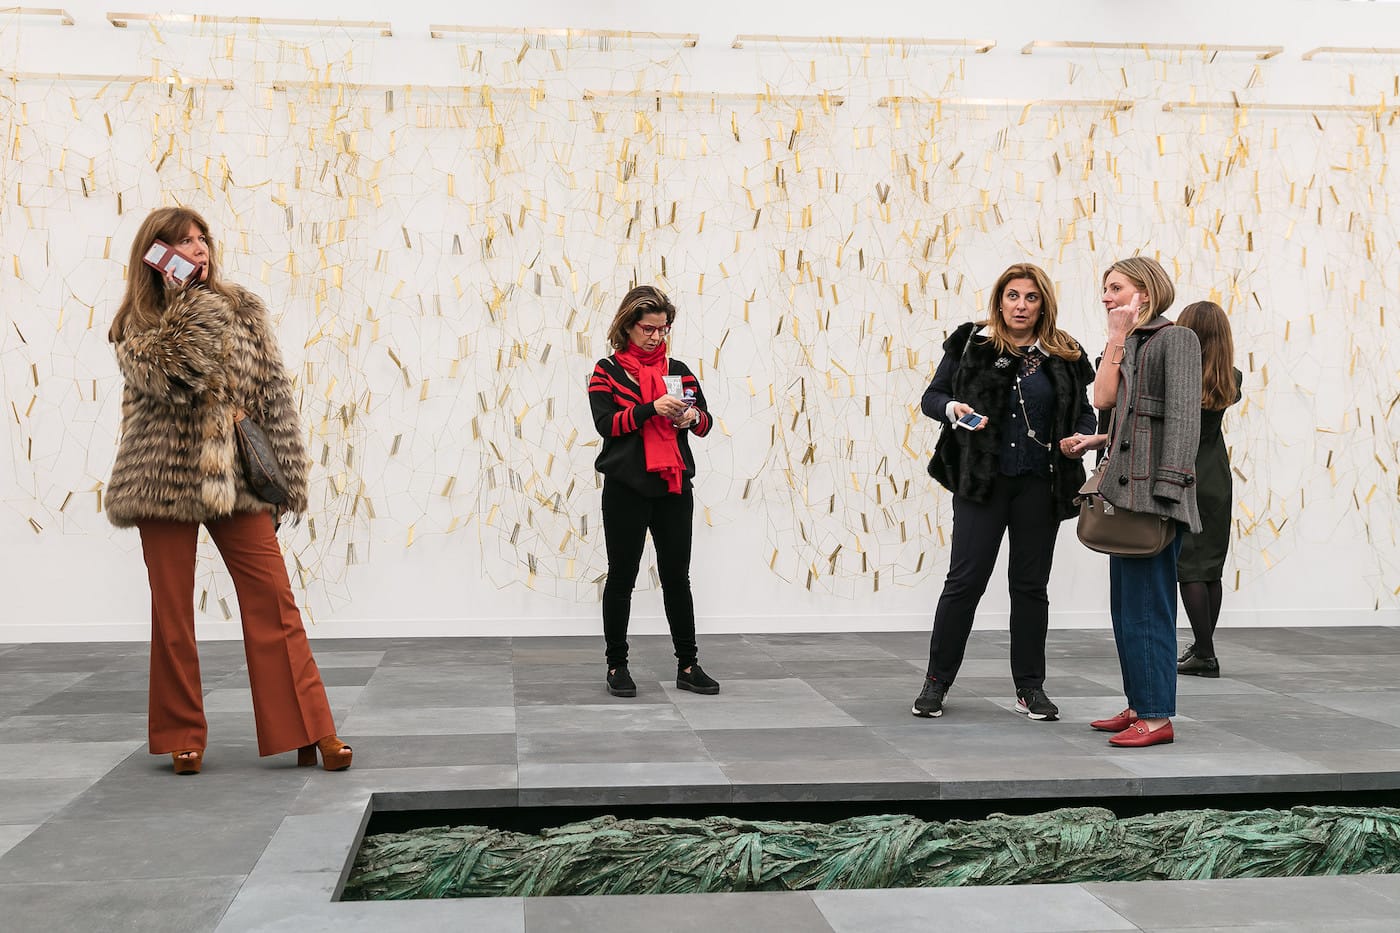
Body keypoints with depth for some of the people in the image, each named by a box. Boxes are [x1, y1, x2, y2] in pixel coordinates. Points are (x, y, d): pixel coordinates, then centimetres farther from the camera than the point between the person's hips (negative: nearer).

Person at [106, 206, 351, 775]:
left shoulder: (243, 310, 10)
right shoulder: (136, 326, 7)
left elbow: (274, 395, 8)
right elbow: (164, 376, -15)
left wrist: (285, 475, 2)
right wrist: (183, 301, -11)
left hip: (236, 478, 1)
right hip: (164, 478, -1)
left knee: (273, 600, -4)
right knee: (172, 610, 4)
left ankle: (310, 731, 0)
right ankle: (182, 737, 16)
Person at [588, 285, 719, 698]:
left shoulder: (678, 370, 11)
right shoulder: (607, 371, 0)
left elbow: (706, 422, 11)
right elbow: (605, 423, -12)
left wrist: (693, 418, -12)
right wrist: (651, 408, -24)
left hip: (674, 488, 3)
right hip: (626, 490, -3)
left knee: (677, 577, 8)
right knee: (621, 578, 5)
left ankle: (687, 665, 16)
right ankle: (616, 666, 16)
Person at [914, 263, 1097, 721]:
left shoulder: (1063, 354, 5)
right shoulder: (970, 344, 0)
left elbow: (1085, 412, 14)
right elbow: (932, 396, 4)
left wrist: (1080, 439, -8)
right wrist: (953, 409, -18)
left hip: (1039, 485, 2)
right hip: (981, 479, -2)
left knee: (1030, 584, 9)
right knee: (965, 579, -3)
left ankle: (1030, 687, 19)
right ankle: (936, 682, 9)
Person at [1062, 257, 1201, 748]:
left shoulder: (1176, 339, -6)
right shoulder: (1133, 345, 20)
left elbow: (1183, 418, -15)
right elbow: (1104, 398, 8)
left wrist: (1167, 488, -21)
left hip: (1154, 490, -9)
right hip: (1127, 487, 9)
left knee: (1147, 605, -8)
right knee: (1125, 605, 11)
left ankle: (1157, 718, -3)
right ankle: (1139, 707, 19)